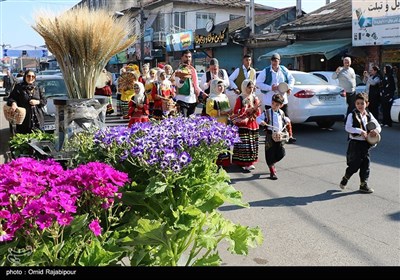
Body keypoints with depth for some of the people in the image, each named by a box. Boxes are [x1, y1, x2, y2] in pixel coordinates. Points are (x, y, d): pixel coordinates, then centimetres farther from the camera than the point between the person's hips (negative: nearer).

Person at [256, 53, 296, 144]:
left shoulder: (284, 70, 7)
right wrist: (270, 88, -16)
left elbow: (291, 79, 16)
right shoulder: (266, 71, -4)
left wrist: (289, 87, -5)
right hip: (269, 100, -2)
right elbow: (258, 83, -7)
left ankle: (289, 136, 7)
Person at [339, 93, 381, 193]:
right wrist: (361, 131, -26)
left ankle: (363, 185, 17)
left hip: (365, 143, 5)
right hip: (355, 143, -5)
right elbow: (348, 128, -20)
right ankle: (344, 180, 22)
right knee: (355, 165, -2)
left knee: (365, 165, 7)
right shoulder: (352, 115, -8)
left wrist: (376, 130, -11)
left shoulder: (369, 115, 8)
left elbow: (378, 125, 12)